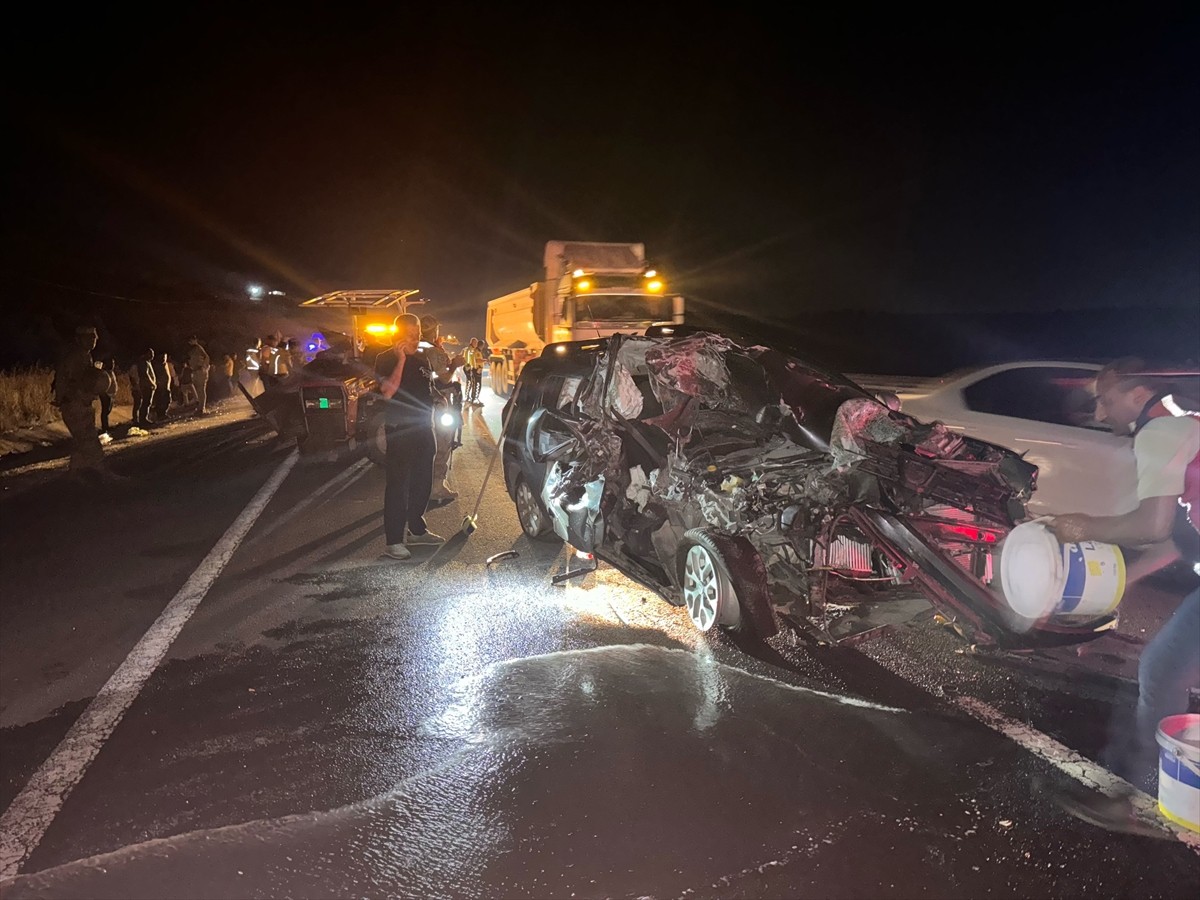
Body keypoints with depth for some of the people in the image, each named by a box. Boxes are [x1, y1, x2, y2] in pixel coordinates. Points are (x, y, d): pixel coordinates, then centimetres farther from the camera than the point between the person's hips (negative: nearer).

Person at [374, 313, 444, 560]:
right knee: (397, 485, -7)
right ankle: (394, 540, -5)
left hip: (423, 429, 7)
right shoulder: (386, 359, -7)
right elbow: (387, 392, -23)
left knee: (422, 483, 14)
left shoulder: (421, 360, 14)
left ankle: (416, 529, 28)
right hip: (399, 431, -7)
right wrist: (400, 360, -23)